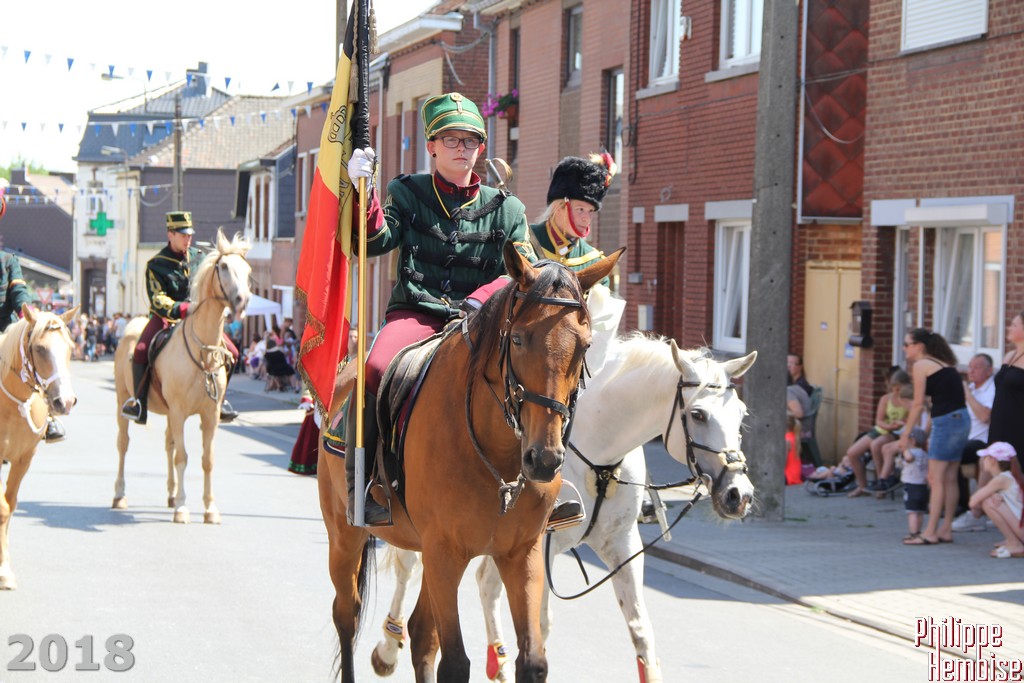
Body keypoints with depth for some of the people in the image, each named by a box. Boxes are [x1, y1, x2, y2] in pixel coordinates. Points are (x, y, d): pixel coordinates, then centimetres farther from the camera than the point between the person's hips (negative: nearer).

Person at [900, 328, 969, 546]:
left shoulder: (921, 365, -4)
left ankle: (930, 533, -5)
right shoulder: (944, 364, 20)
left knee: (936, 478, -5)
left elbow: (918, 403, -6)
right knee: (949, 478, 11)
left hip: (947, 420, -9)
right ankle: (946, 530, 14)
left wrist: (906, 433, 1)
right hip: (962, 419, 9)